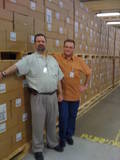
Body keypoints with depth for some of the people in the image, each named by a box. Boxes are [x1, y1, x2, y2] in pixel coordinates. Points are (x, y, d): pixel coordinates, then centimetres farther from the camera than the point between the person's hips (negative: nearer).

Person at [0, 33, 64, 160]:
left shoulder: (53, 59, 12)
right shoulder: (30, 59, -5)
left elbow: (58, 78, 15)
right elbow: (17, 66, -19)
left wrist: (60, 93, 14)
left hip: (52, 96, 5)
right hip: (38, 97, -5)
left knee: (52, 121, 18)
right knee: (38, 124, 7)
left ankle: (52, 143, 40)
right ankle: (37, 149, 26)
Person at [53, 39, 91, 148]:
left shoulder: (79, 61, 0)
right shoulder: (56, 57, -9)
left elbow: (88, 73, 11)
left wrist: (85, 85, 9)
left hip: (75, 95, 3)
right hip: (62, 94, -3)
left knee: (72, 116, 17)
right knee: (63, 117, 5)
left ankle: (69, 135, 40)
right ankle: (62, 137, 30)